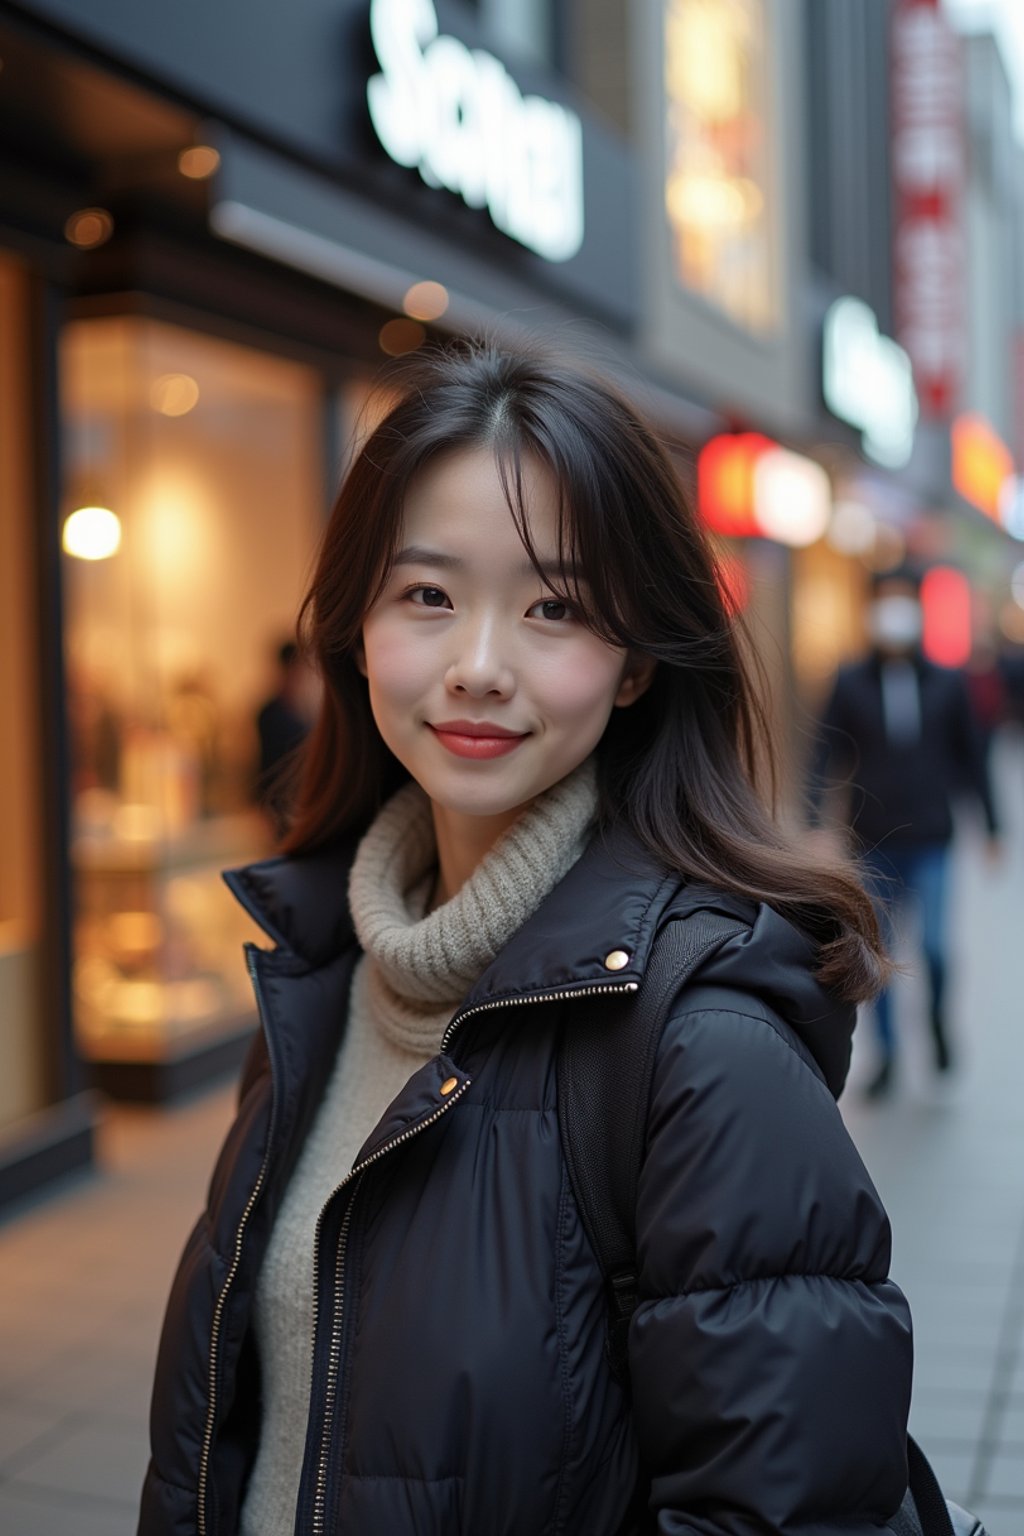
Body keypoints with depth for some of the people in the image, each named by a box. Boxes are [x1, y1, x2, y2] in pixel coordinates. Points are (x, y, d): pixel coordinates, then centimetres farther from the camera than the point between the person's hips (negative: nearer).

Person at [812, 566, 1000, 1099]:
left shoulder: (947, 683, 4)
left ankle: (938, 1015, 24)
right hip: (873, 840, 0)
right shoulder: (850, 683, 1)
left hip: (929, 839, 0)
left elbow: (972, 754, 9)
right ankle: (887, 1055, 19)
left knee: (934, 945, -7)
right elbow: (826, 754, -2)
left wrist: (991, 825, 10)